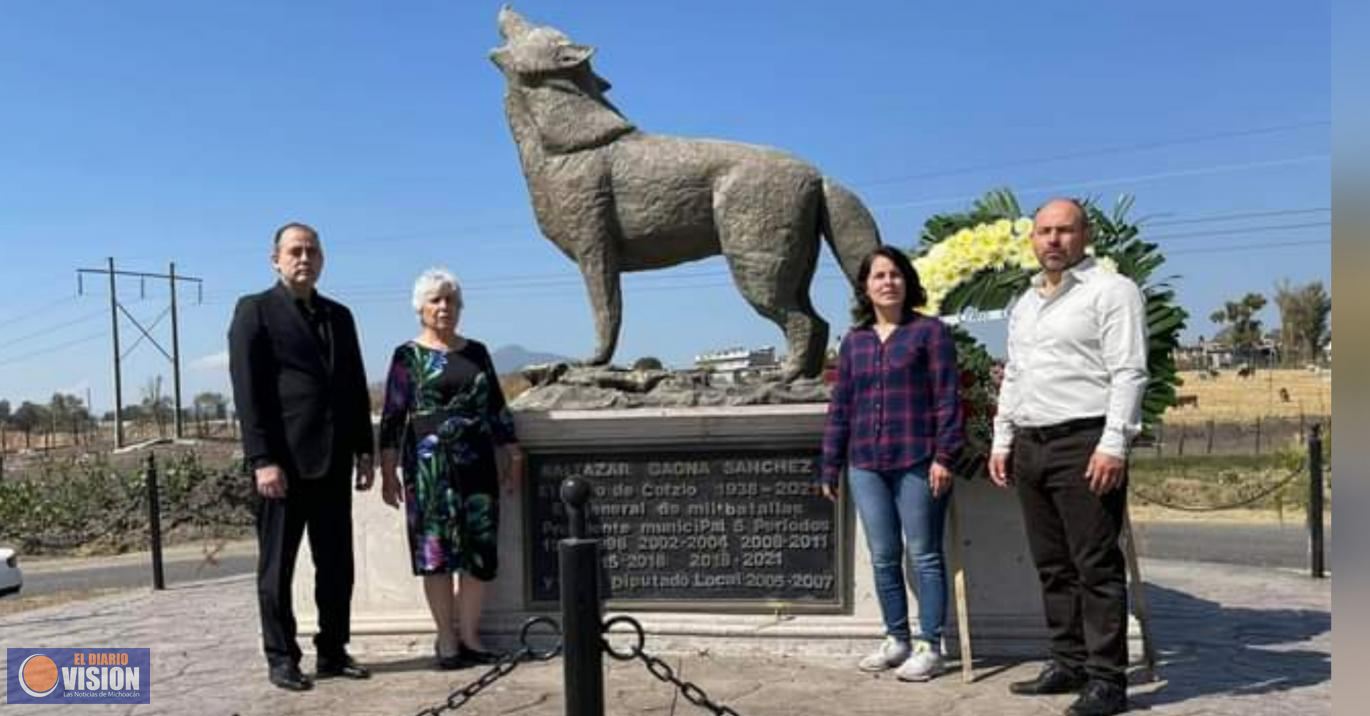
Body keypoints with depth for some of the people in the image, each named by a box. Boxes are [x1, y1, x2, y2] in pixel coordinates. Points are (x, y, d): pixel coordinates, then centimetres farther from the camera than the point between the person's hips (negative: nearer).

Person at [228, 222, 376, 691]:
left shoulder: (339, 315, 16)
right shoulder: (255, 310, -1)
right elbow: (247, 391, -8)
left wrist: (364, 449, 10)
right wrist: (262, 459, -15)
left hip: (333, 459, 6)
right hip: (283, 459, -5)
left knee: (337, 564, 9)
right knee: (277, 566, 5)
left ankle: (333, 652, 19)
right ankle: (281, 658, 14)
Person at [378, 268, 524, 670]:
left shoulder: (477, 352, 13)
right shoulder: (409, 356, 2)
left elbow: (497, 408, 15)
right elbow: (392, 416, -1)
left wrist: (512, 455, 11)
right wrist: (388, 471, -6)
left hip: (478, 462, 4)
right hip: (430, 463, -4)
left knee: (481, 548, 2)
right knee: (436, 548, 0)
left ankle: (468, 635, 15)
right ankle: (447, 640, 11)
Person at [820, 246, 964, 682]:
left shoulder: (929, 331, 1)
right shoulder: (853, 341, 14)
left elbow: (947, 398, -4)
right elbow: (840, 407, 14)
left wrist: (944, 455, -12)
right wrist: (830, 466, 12)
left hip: (917, 462, -4)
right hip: (866, 465, 5)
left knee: (924, 555, 2)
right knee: (883, 558, 10)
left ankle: (929, 646, 12)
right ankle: (897, 639, 23)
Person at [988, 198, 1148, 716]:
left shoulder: (1111, 291, -3)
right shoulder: (1024, 303, 20)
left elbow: (1128, 373, -11)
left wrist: (1114, 444, -18)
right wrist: (1001, 440, 17)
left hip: (1084, 443, -7)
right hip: (1029, 445, 8)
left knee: (1096, 566, -4)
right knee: (1053, 565, 12)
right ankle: (1068, 663, 22)